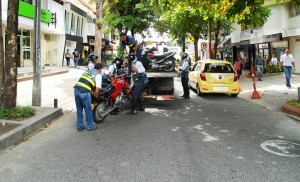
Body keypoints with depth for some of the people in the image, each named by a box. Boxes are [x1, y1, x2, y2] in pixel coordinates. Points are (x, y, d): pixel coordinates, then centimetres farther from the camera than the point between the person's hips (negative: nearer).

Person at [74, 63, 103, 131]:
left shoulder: (88, 71, 24)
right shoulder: (98, 75, 4)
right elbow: (97, 89, -5)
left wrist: (91, 90, 30)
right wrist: (96, 95, 14)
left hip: (76, 89, 7)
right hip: (84, 92, -7)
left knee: (79, 109, 19)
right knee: (88, 109, 11)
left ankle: (79, 126, 29)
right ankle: (90, 126, 25)